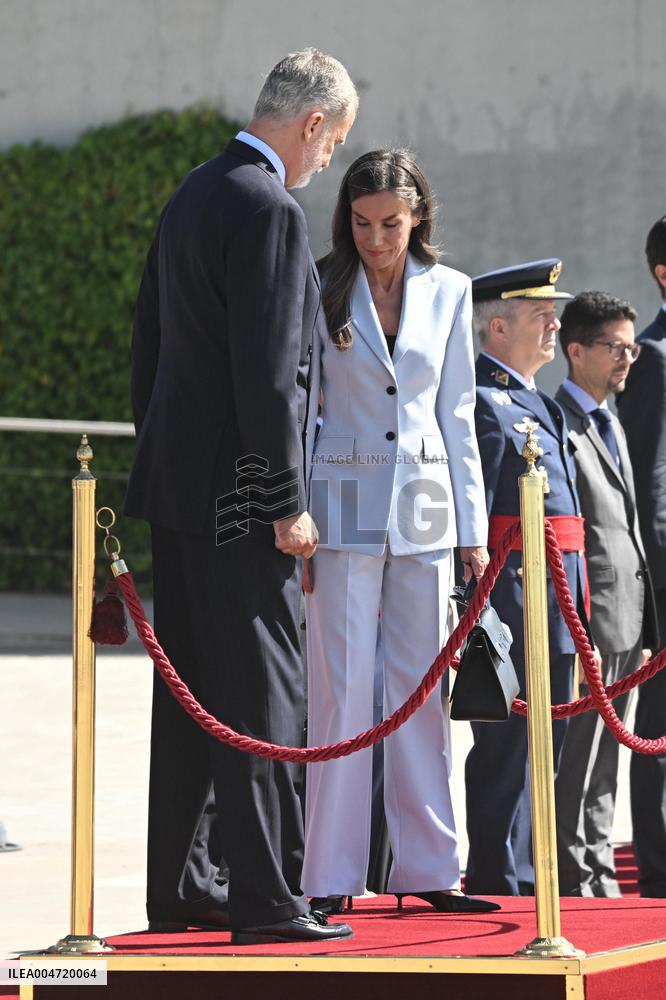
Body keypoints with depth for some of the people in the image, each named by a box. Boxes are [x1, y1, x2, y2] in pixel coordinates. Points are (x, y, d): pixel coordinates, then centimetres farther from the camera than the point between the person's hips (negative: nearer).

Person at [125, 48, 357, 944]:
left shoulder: (191, 197, 14)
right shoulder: (269, 212, -16)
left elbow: (149, 343, 19)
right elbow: (267, 374, -20)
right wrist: (289, 503, -17)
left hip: (180, 481, 10)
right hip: (238, 490, -10)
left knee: (191, 694, 13)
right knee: (261, 690, -7)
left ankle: (180, 887, 17)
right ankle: (264, 897, -7)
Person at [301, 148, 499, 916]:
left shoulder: (448, 291, 7)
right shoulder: (321, 291, 0)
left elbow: (457, 413, 11)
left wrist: (473, 527, 8)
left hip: (424, 508, 3)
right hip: (345, 506, -3)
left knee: (422, 687, 6)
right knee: (344, 687, -4)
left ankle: (426, 867, 12)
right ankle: (332, 876, -1)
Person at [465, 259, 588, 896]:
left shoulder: (534, 401, 22)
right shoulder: (481, 400, -10)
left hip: (554, 605, 10)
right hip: (511, 599, -10)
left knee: (542, 746, 12)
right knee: (508, 745, -6)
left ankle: (527, 878, 18)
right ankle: (501, 885, -3)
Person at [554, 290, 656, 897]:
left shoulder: (612, 427, 21)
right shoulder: (556, 425, -8)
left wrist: (643, 631, 18)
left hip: (624, 622, 9)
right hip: (587, 618, -9)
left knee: (605, 758, 11)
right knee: (577, 753, -6)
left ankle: (599, 877, 15)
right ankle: (573, 880, -2)